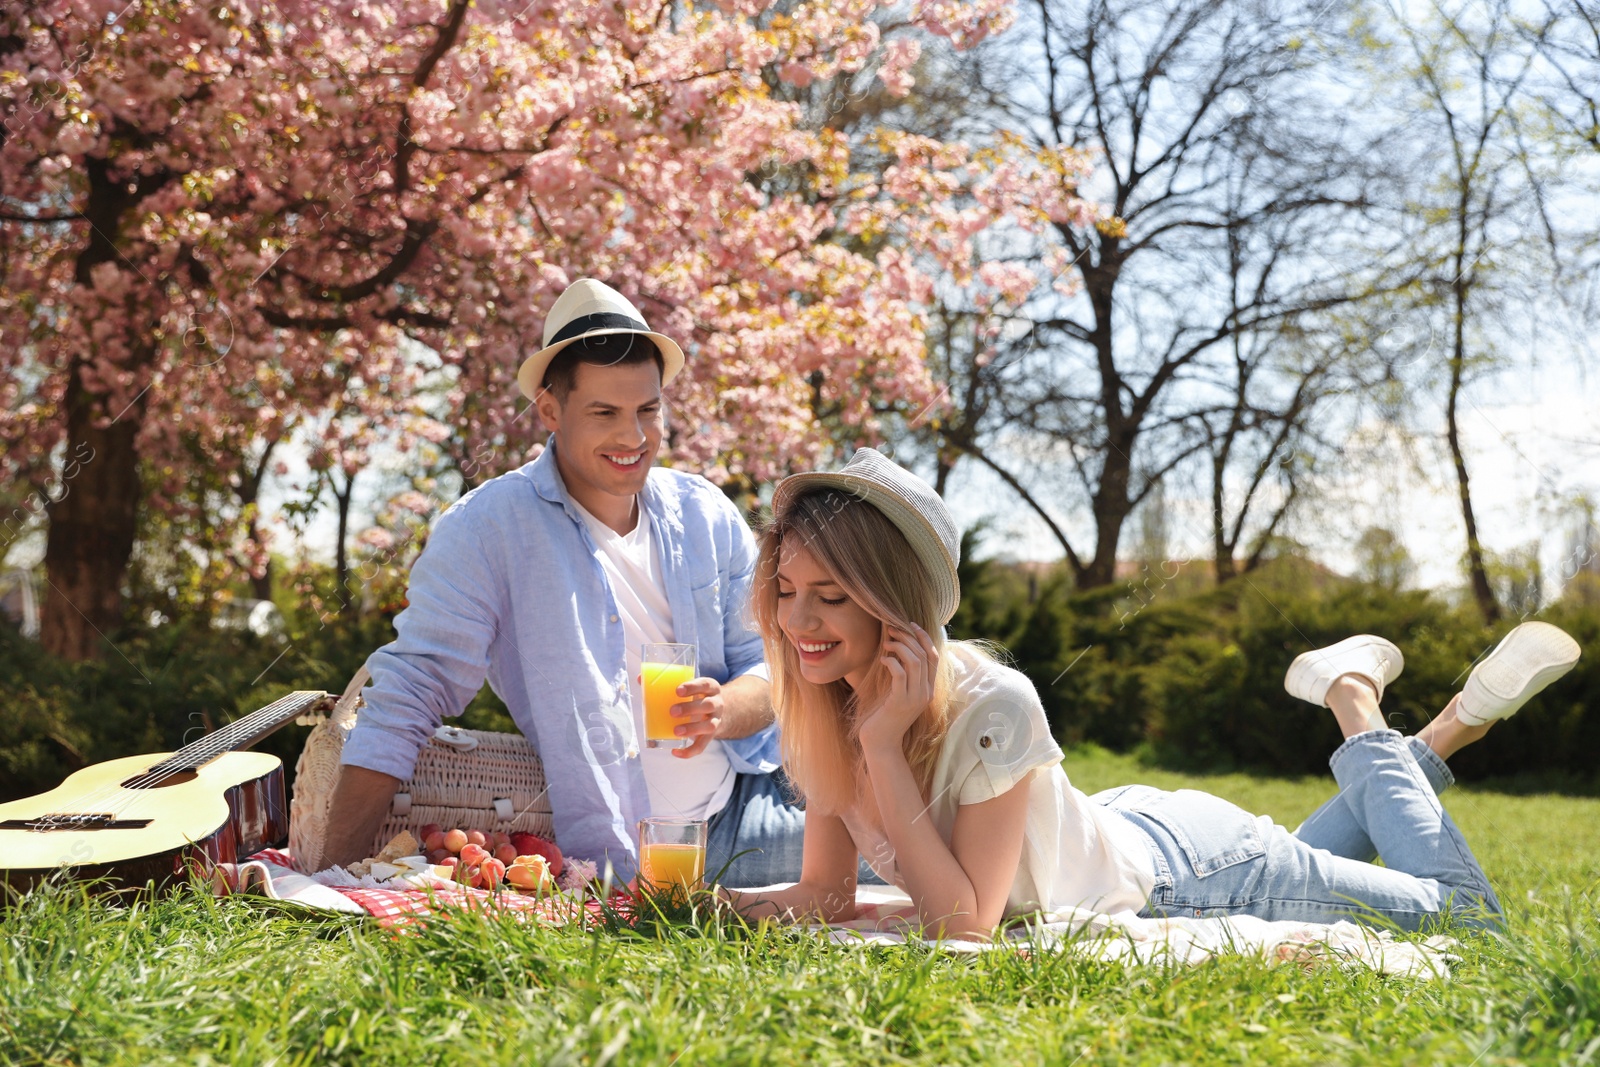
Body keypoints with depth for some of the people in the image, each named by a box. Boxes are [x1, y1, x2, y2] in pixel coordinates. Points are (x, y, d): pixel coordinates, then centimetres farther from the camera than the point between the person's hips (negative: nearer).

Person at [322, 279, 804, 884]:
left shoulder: (707, 517, 7)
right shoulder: (487, 528, -7)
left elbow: (769, 669, 10)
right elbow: (406, 703, -9)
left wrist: (724, 710, -16)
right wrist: (338, 879, -17)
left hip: (749, 812, 3)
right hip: (617, 872, -3)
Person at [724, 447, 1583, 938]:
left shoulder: (989, 708, -38)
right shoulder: (822, 704, -18)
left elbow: (967, 921, -37)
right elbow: (828, 888, -10)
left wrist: (886, 746, -43)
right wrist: (757, 906, -32)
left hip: (1178, 871, -6)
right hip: (1111, 834, 7)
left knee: (1468, 918, 11)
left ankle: (1357, 704, 24)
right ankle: (1449, 728, 42)